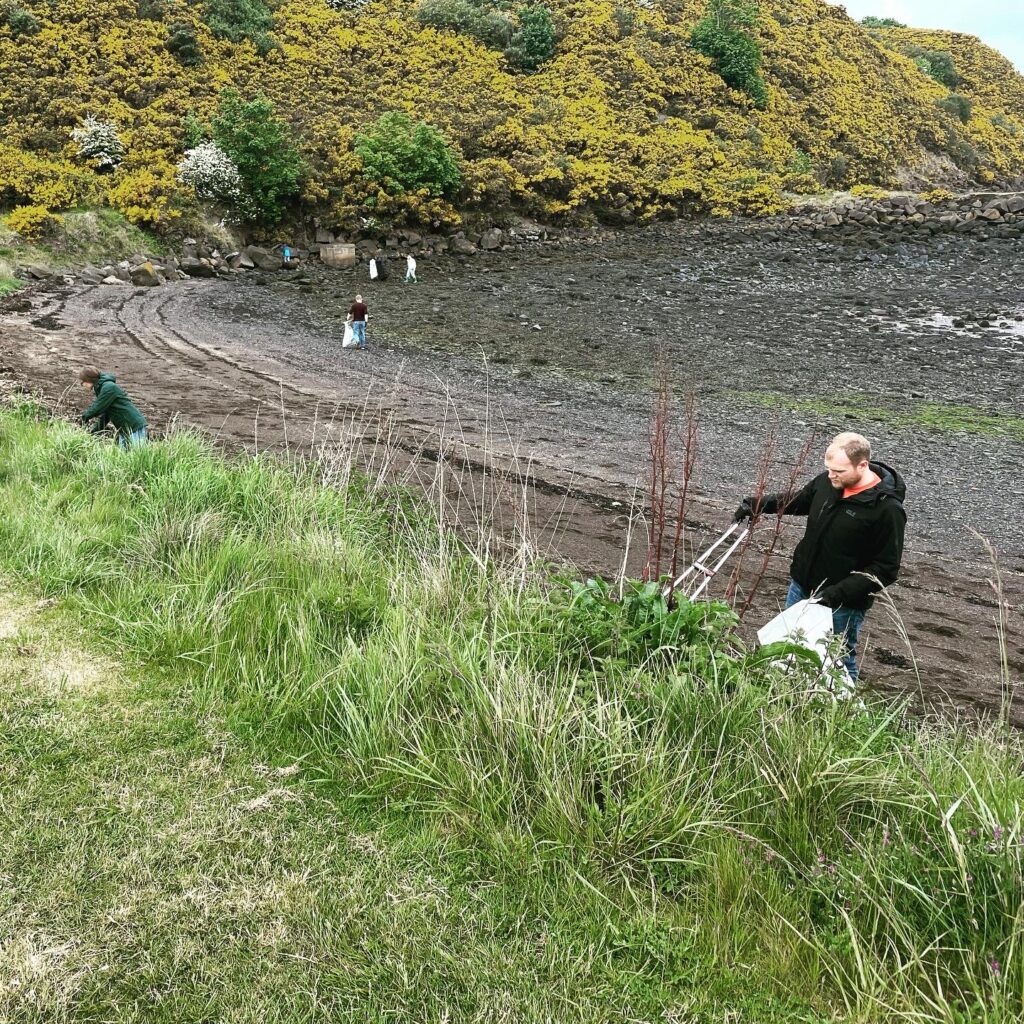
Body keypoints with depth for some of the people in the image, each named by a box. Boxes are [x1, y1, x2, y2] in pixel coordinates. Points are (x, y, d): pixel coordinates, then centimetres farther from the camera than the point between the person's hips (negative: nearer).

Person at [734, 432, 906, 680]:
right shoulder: (826, 482, -5)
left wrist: (840, 592, -27)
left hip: (843, 605, -6)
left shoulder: (887, 509, -22)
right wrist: (759, 505, 2)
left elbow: (886, 569, -19)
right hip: (801, 586, 7)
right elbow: (797, 501, 18)